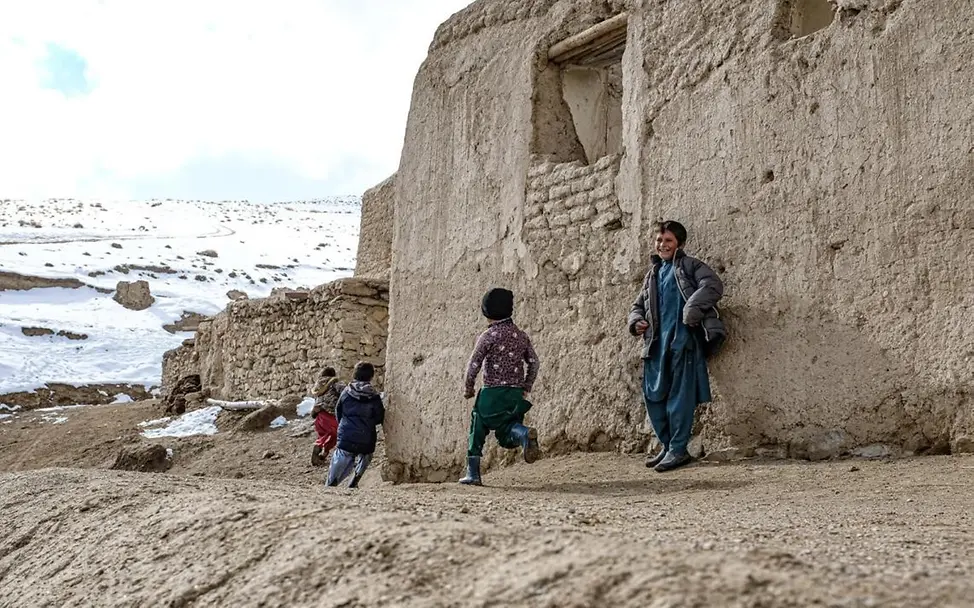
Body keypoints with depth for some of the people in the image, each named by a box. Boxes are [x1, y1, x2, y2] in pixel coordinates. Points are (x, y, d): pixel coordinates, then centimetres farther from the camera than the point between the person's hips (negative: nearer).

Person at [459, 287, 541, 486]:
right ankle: (525, 434, -27)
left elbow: (474, 365, -12)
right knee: (506, 431, 8)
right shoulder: (521, 336, 8)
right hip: (516, 392, 5)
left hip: (493, 393, -4)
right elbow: (534, 363, 9)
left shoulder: (488, 336, -9)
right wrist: (526, 388, 17)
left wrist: (467, 388, 2)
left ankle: (473, 473, 11)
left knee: (477, 430, 10)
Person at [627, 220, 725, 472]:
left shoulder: (689, 266, 6)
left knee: (680, 396, -7)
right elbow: (638, 305, 32)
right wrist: (636, 321, 10)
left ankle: (678, 450, -2)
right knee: (653, 396, 6)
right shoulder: (652, 274, 26)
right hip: (656, 343, 7)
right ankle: (668, 446, 17)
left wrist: (693, 309, -23)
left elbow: (713, 286, -10)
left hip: (683, 338, -7)